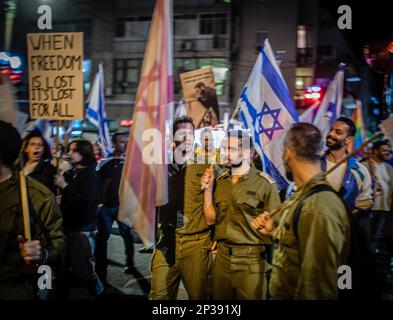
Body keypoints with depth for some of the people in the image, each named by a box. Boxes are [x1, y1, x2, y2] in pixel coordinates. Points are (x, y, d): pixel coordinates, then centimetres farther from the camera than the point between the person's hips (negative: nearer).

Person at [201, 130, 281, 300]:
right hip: (222, 257, 5)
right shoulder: (220, 182, 7)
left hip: (251, 260, -5)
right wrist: (208, 189, -1)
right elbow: (211, 219, 6)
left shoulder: (264, 183, -10)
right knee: (220, 297, 17)